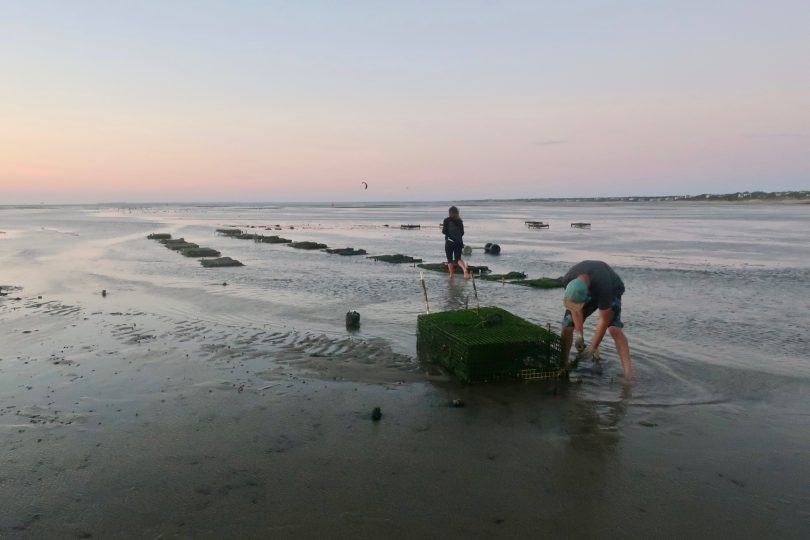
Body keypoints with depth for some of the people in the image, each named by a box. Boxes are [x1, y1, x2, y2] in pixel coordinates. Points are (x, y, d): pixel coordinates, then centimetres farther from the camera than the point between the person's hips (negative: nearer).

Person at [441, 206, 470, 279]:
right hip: (459, 242, 4)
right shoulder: (460, 221, 7)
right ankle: (465, 269, -22)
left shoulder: (446, 220, -5)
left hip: (449, 242, -3)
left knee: (449, 259, 8)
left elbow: (444, 231, -9)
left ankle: (451, 275, 8)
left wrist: (442, 228, 13)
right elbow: (462, 232, 9)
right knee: (458, 258, 6)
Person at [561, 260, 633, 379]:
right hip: (587, 291, 4)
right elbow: (575, 309, -17)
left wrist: (593, 348, -29)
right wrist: (578, 333, -21)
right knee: (567, 326, -8)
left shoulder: (603, 286, -45)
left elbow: (604, 320, -35)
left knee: (614, 328, -26)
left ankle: (628, 373, -28)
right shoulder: (567, 281, -33)